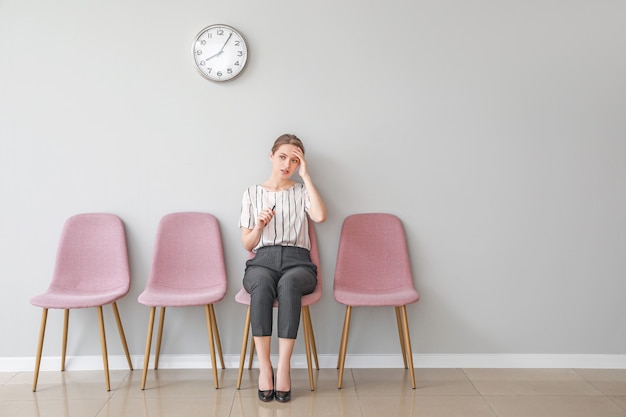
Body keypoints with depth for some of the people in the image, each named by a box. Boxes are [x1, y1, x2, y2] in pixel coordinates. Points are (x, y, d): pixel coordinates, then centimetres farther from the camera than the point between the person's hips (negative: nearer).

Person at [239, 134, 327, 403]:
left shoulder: (302, 192, 16)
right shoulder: (252, 193, 16)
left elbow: (320, 216, -8)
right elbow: (247, 244, 15)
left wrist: (306, 176, -1)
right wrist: (259, 225, -6)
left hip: (297, 261, 0)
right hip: (262, 260, 0)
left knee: (288, 283, -38)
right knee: (262, 283, -37)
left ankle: (283, 367, -36)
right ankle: (264, 366, -33)